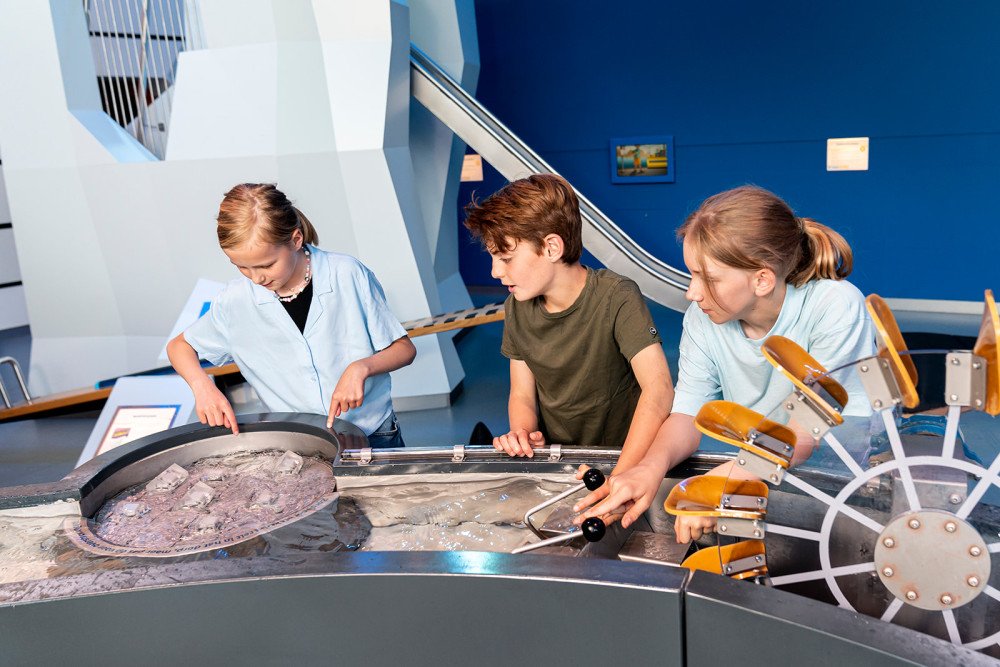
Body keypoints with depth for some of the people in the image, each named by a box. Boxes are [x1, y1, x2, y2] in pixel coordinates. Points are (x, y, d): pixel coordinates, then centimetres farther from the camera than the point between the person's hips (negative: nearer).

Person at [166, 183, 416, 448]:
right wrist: (202, 385, -6)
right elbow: (179, 346, 14)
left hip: (372, 435, -2)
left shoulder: (347, 275, -9)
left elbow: (404, 349, 1)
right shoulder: (235, 302, -5)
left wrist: (361, 367, -19)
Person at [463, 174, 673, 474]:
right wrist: (522, 434, -14)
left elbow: (659, 390, -26)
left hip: (620, 455, -4)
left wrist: (619, 477, -36)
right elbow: (522, 394, 8)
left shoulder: (616, 298, -17)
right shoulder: (517, 308, 0)